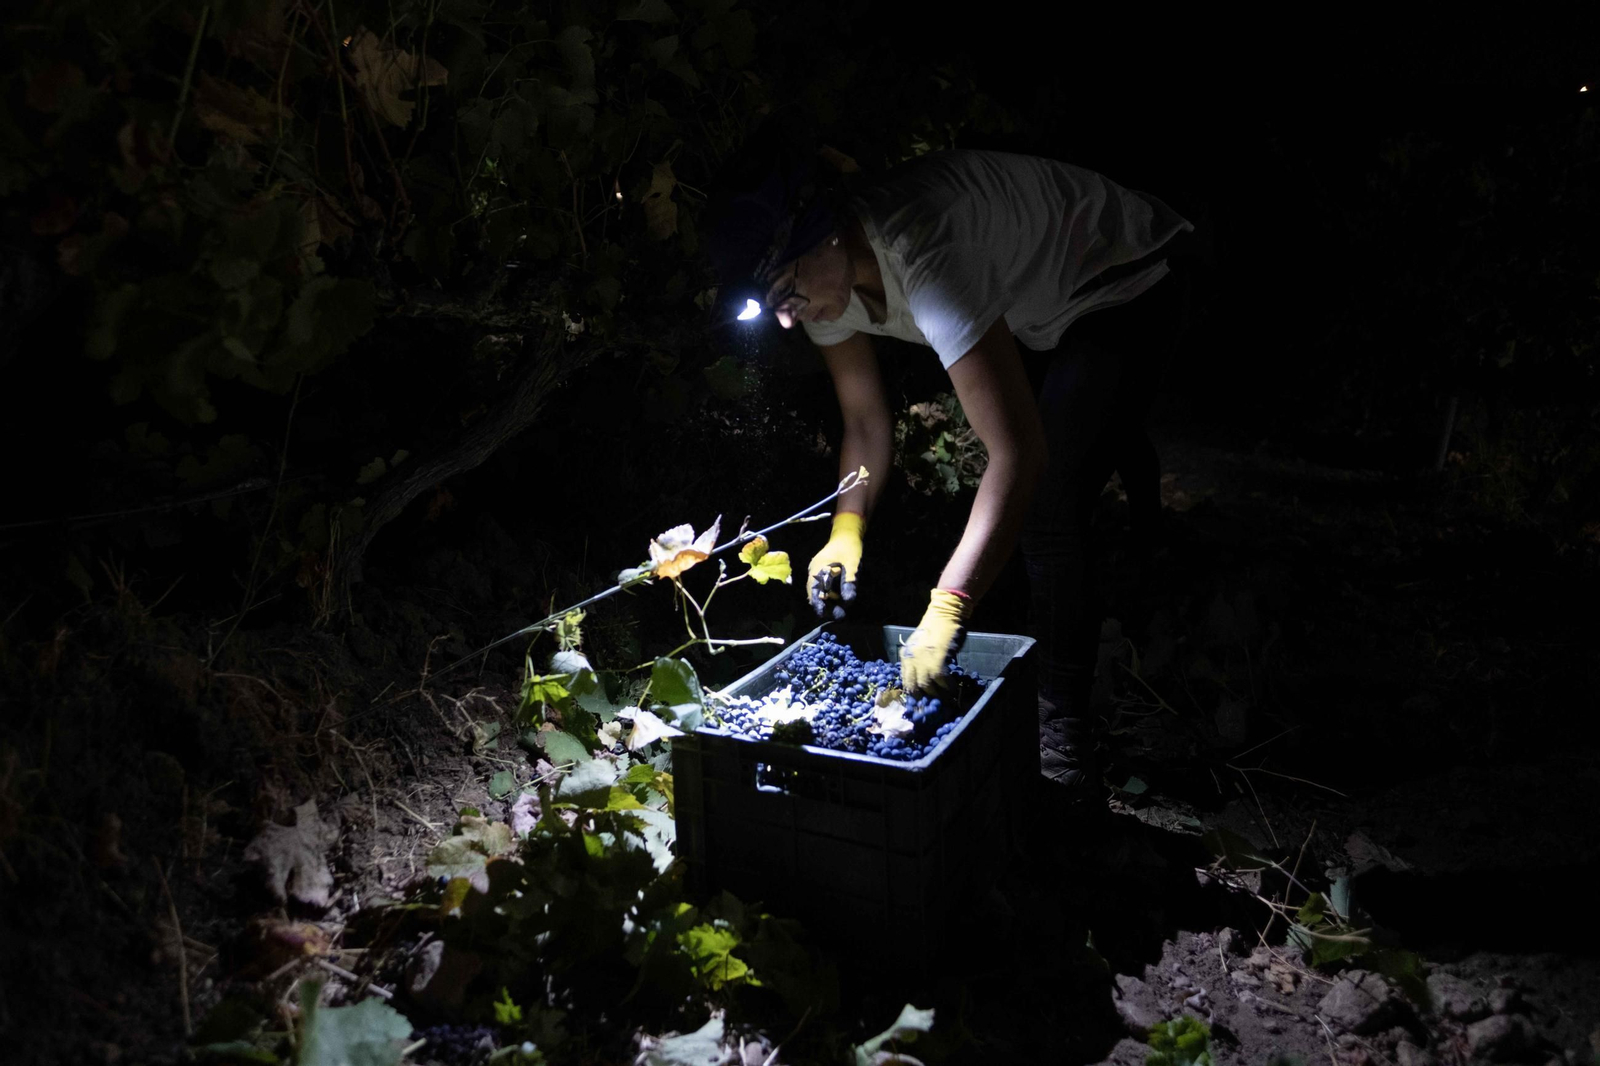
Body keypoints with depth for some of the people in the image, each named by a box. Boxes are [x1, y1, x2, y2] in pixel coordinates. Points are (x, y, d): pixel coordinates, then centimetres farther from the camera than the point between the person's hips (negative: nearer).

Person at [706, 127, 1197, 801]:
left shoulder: (924, 255, -44)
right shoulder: (821, 271, -17)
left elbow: (1019, 452, -48)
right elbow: (865, 419, -4)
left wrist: (946, 610, -51)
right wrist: (847, 531, -19)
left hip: (1126, 290, -8)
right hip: (1033, 314, 8)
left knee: (1048, 513, -22)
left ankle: (1066, 750, -9)